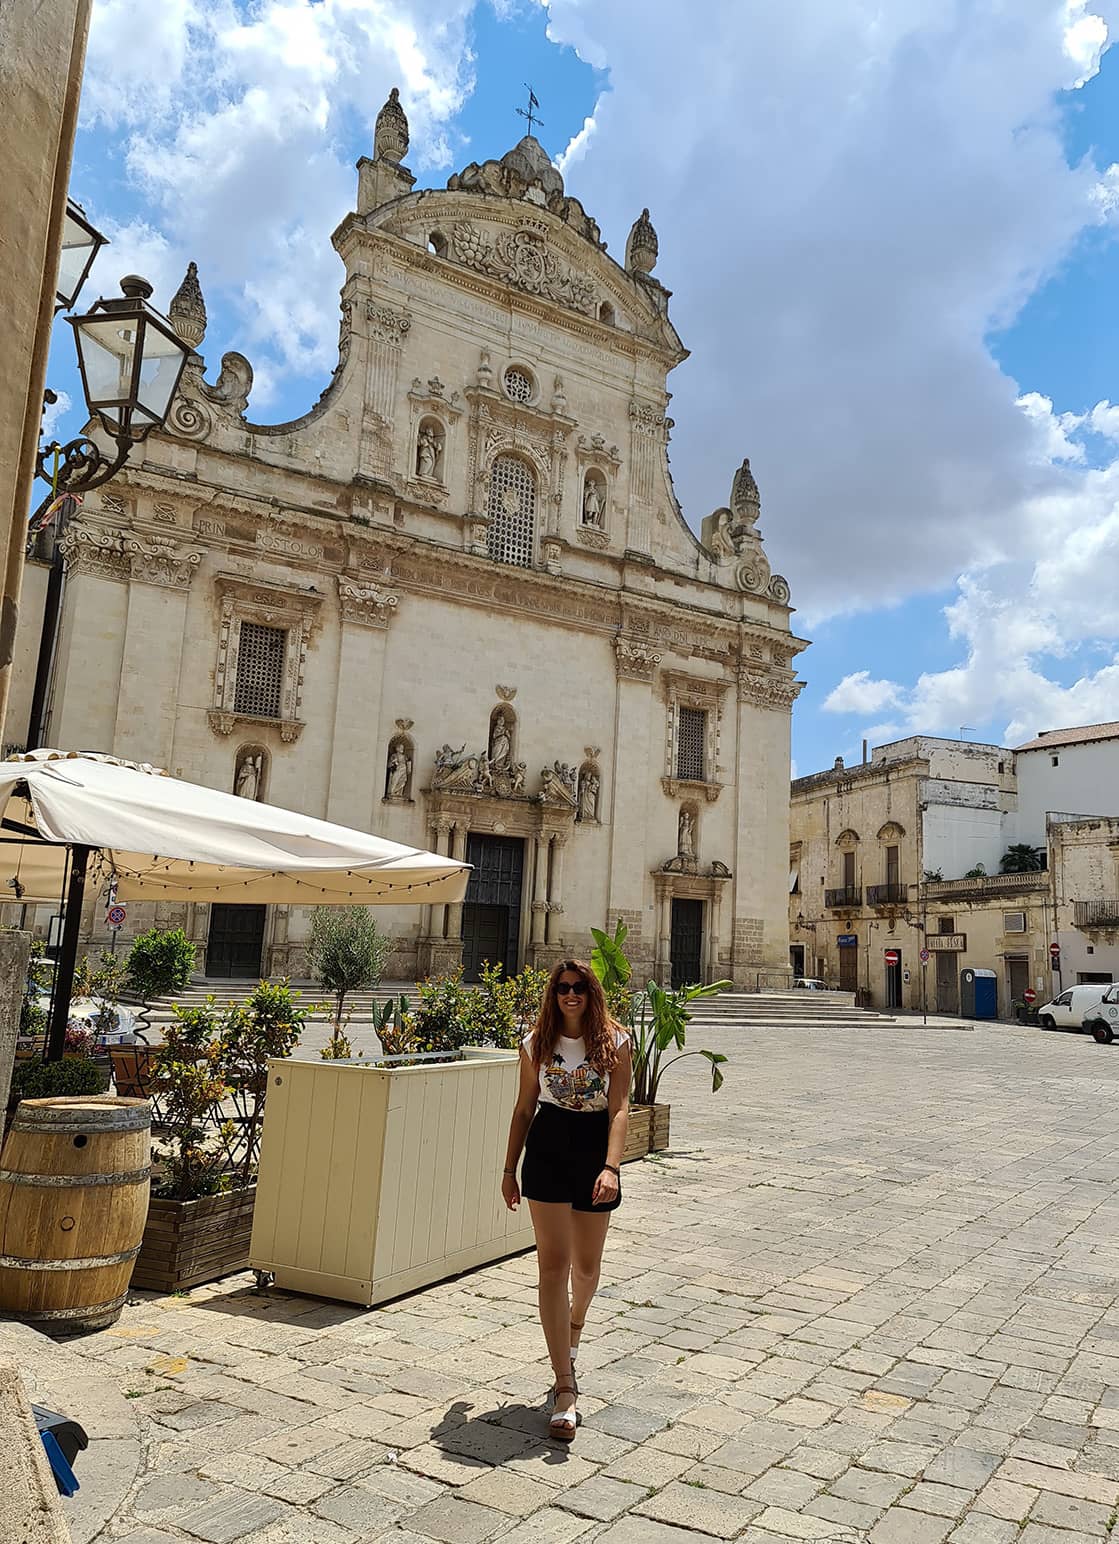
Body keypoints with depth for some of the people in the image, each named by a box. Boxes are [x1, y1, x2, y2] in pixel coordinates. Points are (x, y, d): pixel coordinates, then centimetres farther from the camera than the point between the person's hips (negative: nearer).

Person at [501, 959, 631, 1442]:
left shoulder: (615, 1043, -5)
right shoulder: (536, 1043, 1)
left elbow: (619, 1108, -12)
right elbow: (523, 1109, 8)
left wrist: (611, 1167, -25)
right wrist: (510, 1170, 9)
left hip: (596, 1152, 0)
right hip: (547, 1152, 0)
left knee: (587, 1264, 15)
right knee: (553, 1264, -6)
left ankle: (574, 1322, 49)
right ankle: (566, 1388, -2)